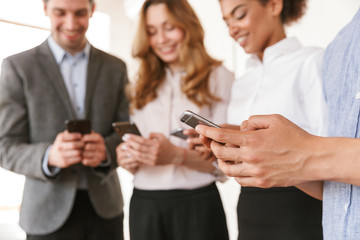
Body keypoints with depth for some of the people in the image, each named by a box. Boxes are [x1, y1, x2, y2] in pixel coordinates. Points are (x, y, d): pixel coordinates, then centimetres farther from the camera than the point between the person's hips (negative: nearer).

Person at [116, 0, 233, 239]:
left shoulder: (219, 78, -3)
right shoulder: (142, 86, 12)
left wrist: (178, 155, -23)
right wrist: (127, 158, -6)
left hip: (197, 204, -4)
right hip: (144, 204, 4)